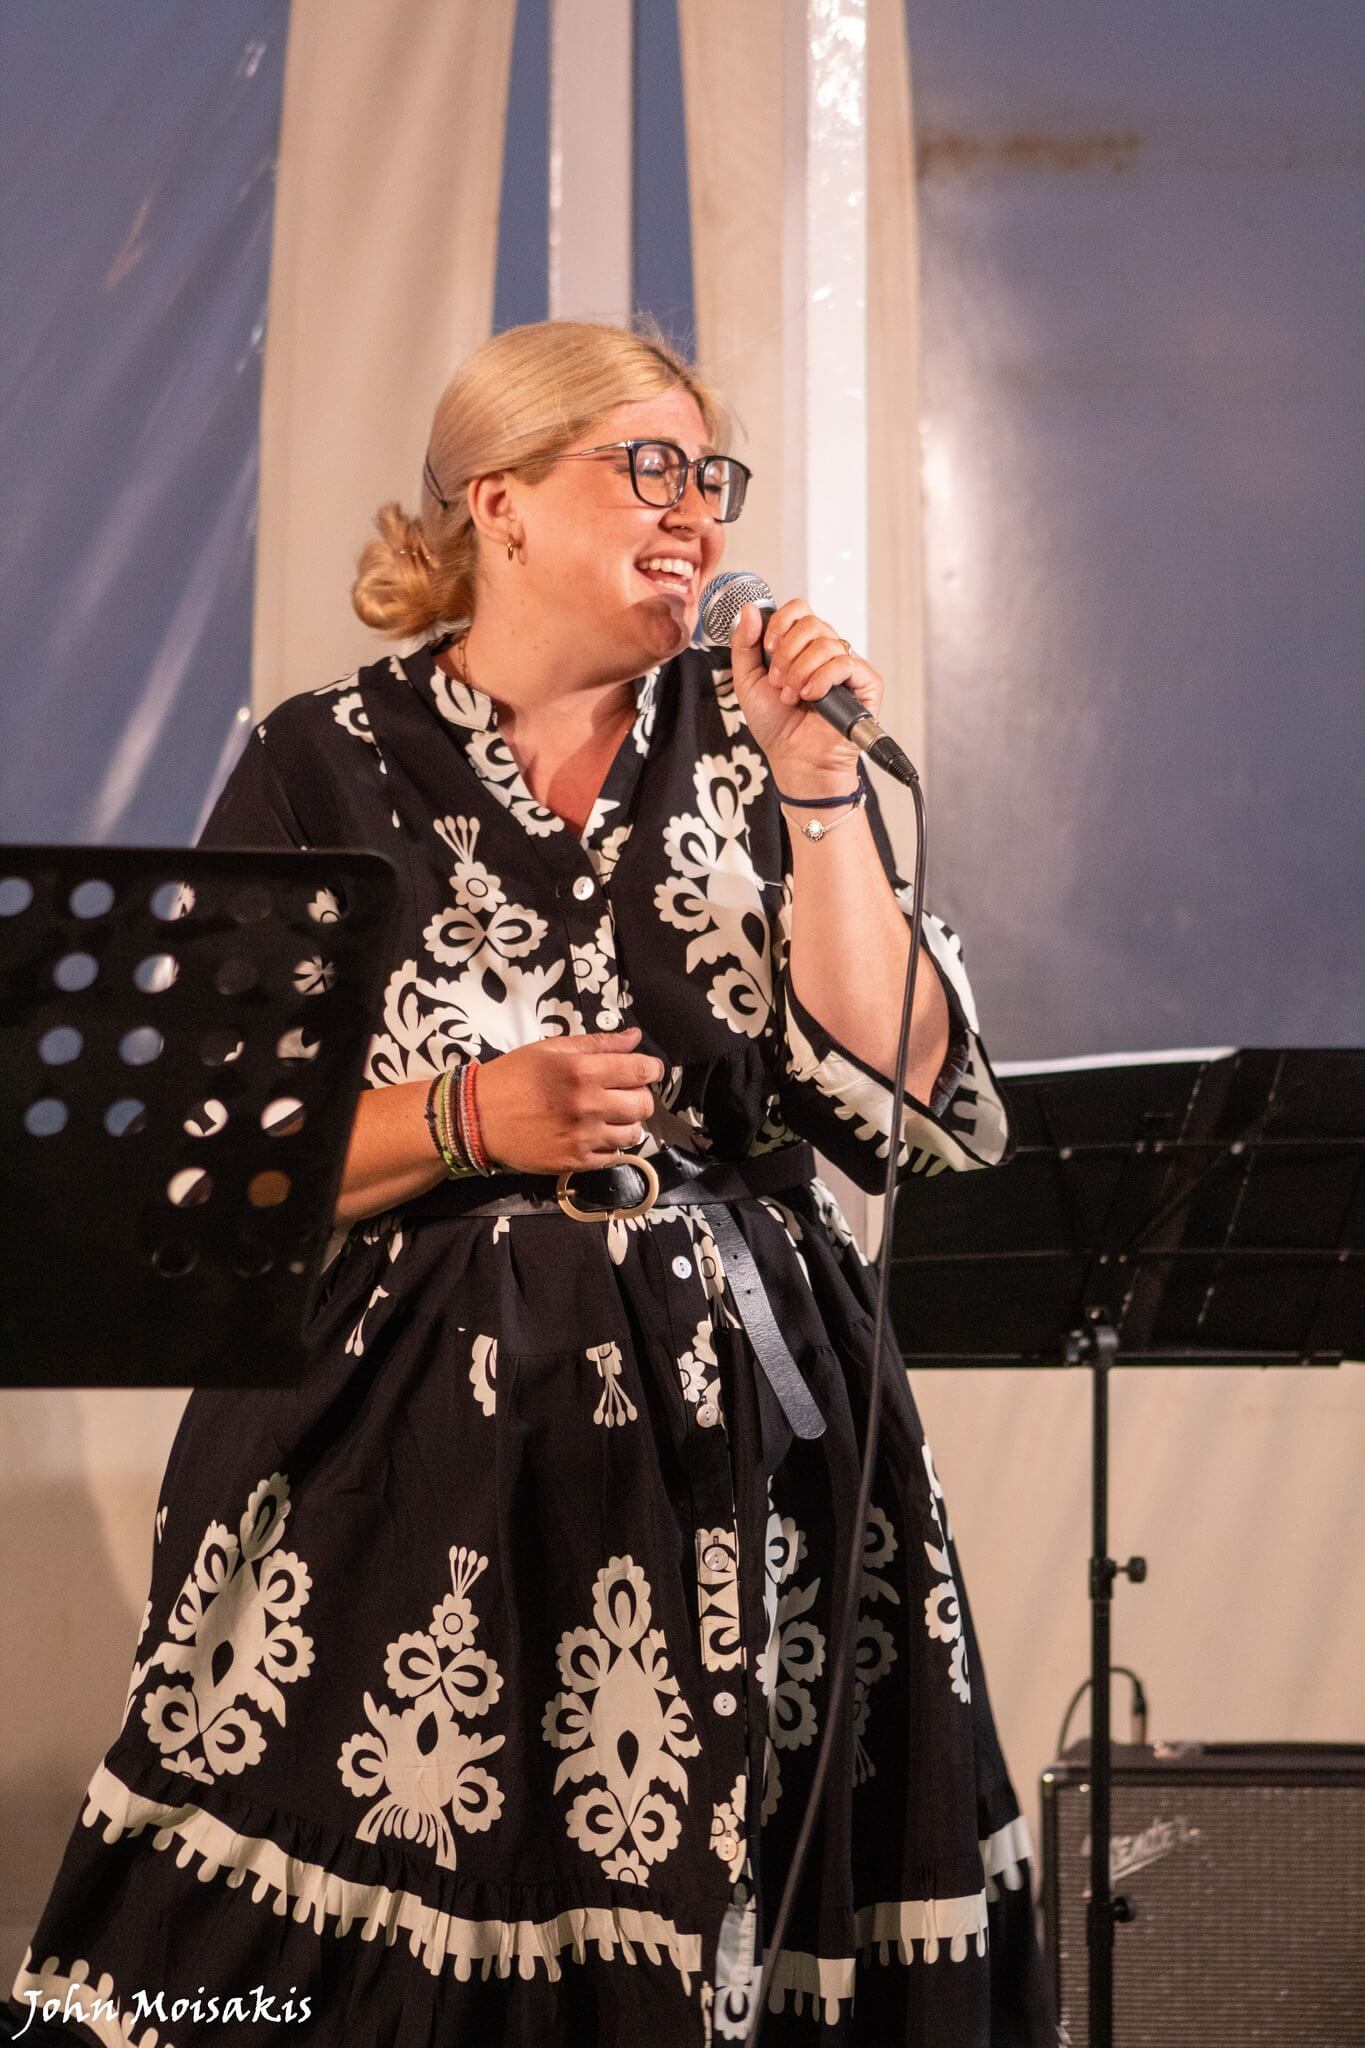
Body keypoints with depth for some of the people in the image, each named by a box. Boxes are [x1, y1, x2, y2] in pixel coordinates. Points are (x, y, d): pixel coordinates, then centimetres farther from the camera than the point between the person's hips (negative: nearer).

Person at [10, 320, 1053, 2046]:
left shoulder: (752, 744, 10)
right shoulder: (331, 770, 3)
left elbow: (900, 1106, 0)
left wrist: (819, 796, -6)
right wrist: (472, 1118, -14)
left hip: (736, 1443, 2)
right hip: (417, 1459, -2)